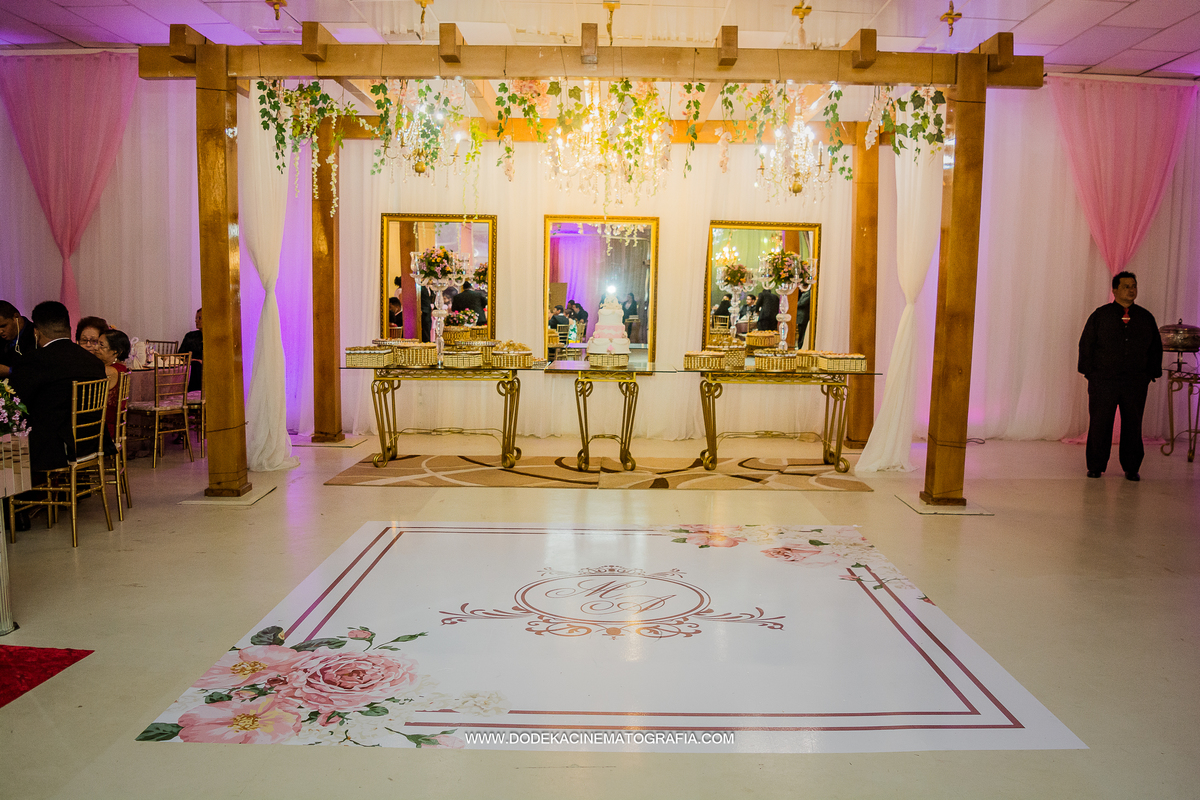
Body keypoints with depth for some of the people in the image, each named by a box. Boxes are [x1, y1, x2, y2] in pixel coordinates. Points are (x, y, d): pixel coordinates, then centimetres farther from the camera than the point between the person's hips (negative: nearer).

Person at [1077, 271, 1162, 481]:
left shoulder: (1146, 318, 10)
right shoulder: (1100, 315, 3)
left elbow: (1156, 348, 16)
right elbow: (1086, 344, 3)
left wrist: (1150, 374, 7)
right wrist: (1091, 373, -3)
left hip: (1136, 384, 2)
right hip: (1103, 381, -2)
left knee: (1133, 425, 6)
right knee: (1099, 424, 0)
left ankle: (1131, 468, 16)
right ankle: (1095, 466, 11)